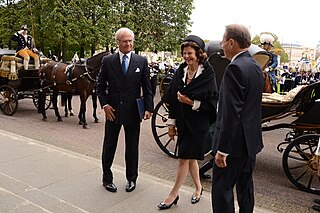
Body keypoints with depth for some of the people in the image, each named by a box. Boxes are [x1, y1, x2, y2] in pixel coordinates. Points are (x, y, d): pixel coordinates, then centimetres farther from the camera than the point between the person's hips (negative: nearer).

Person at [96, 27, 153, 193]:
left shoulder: (142, 61, 1)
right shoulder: (108, 61, 0)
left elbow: (147, 88, 2)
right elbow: (100, 86, 5)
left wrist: (148, 108, -7)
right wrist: (104, 104, -7)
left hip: (133, 111, 0)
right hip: (113, 111, 0)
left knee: (132, 147, 12)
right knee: (109, 146, 11)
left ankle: (132, 178, 30)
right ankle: (107, 178, 30)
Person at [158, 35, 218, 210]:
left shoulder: (207, 74, -9)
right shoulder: (180, 72, 4)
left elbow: (211, 101, -9)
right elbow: (172, 98, 5)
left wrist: (191, 102, -20)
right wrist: (171, 123, 4)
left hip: (198, 123, -5)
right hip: (182, 122, 5)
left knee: (184, 158, 0)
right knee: (190, 157, 16)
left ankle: (173, 195, 14)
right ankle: (198, 187, 36)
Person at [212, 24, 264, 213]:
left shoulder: (235, 68, -20)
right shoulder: (255, 66, 10)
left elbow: (231, 113, -24)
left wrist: (222, 149, -20)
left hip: (235, 142, -9)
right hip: (251, 140, 10)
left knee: (222, 189, 1)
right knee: (245, 185, 22)